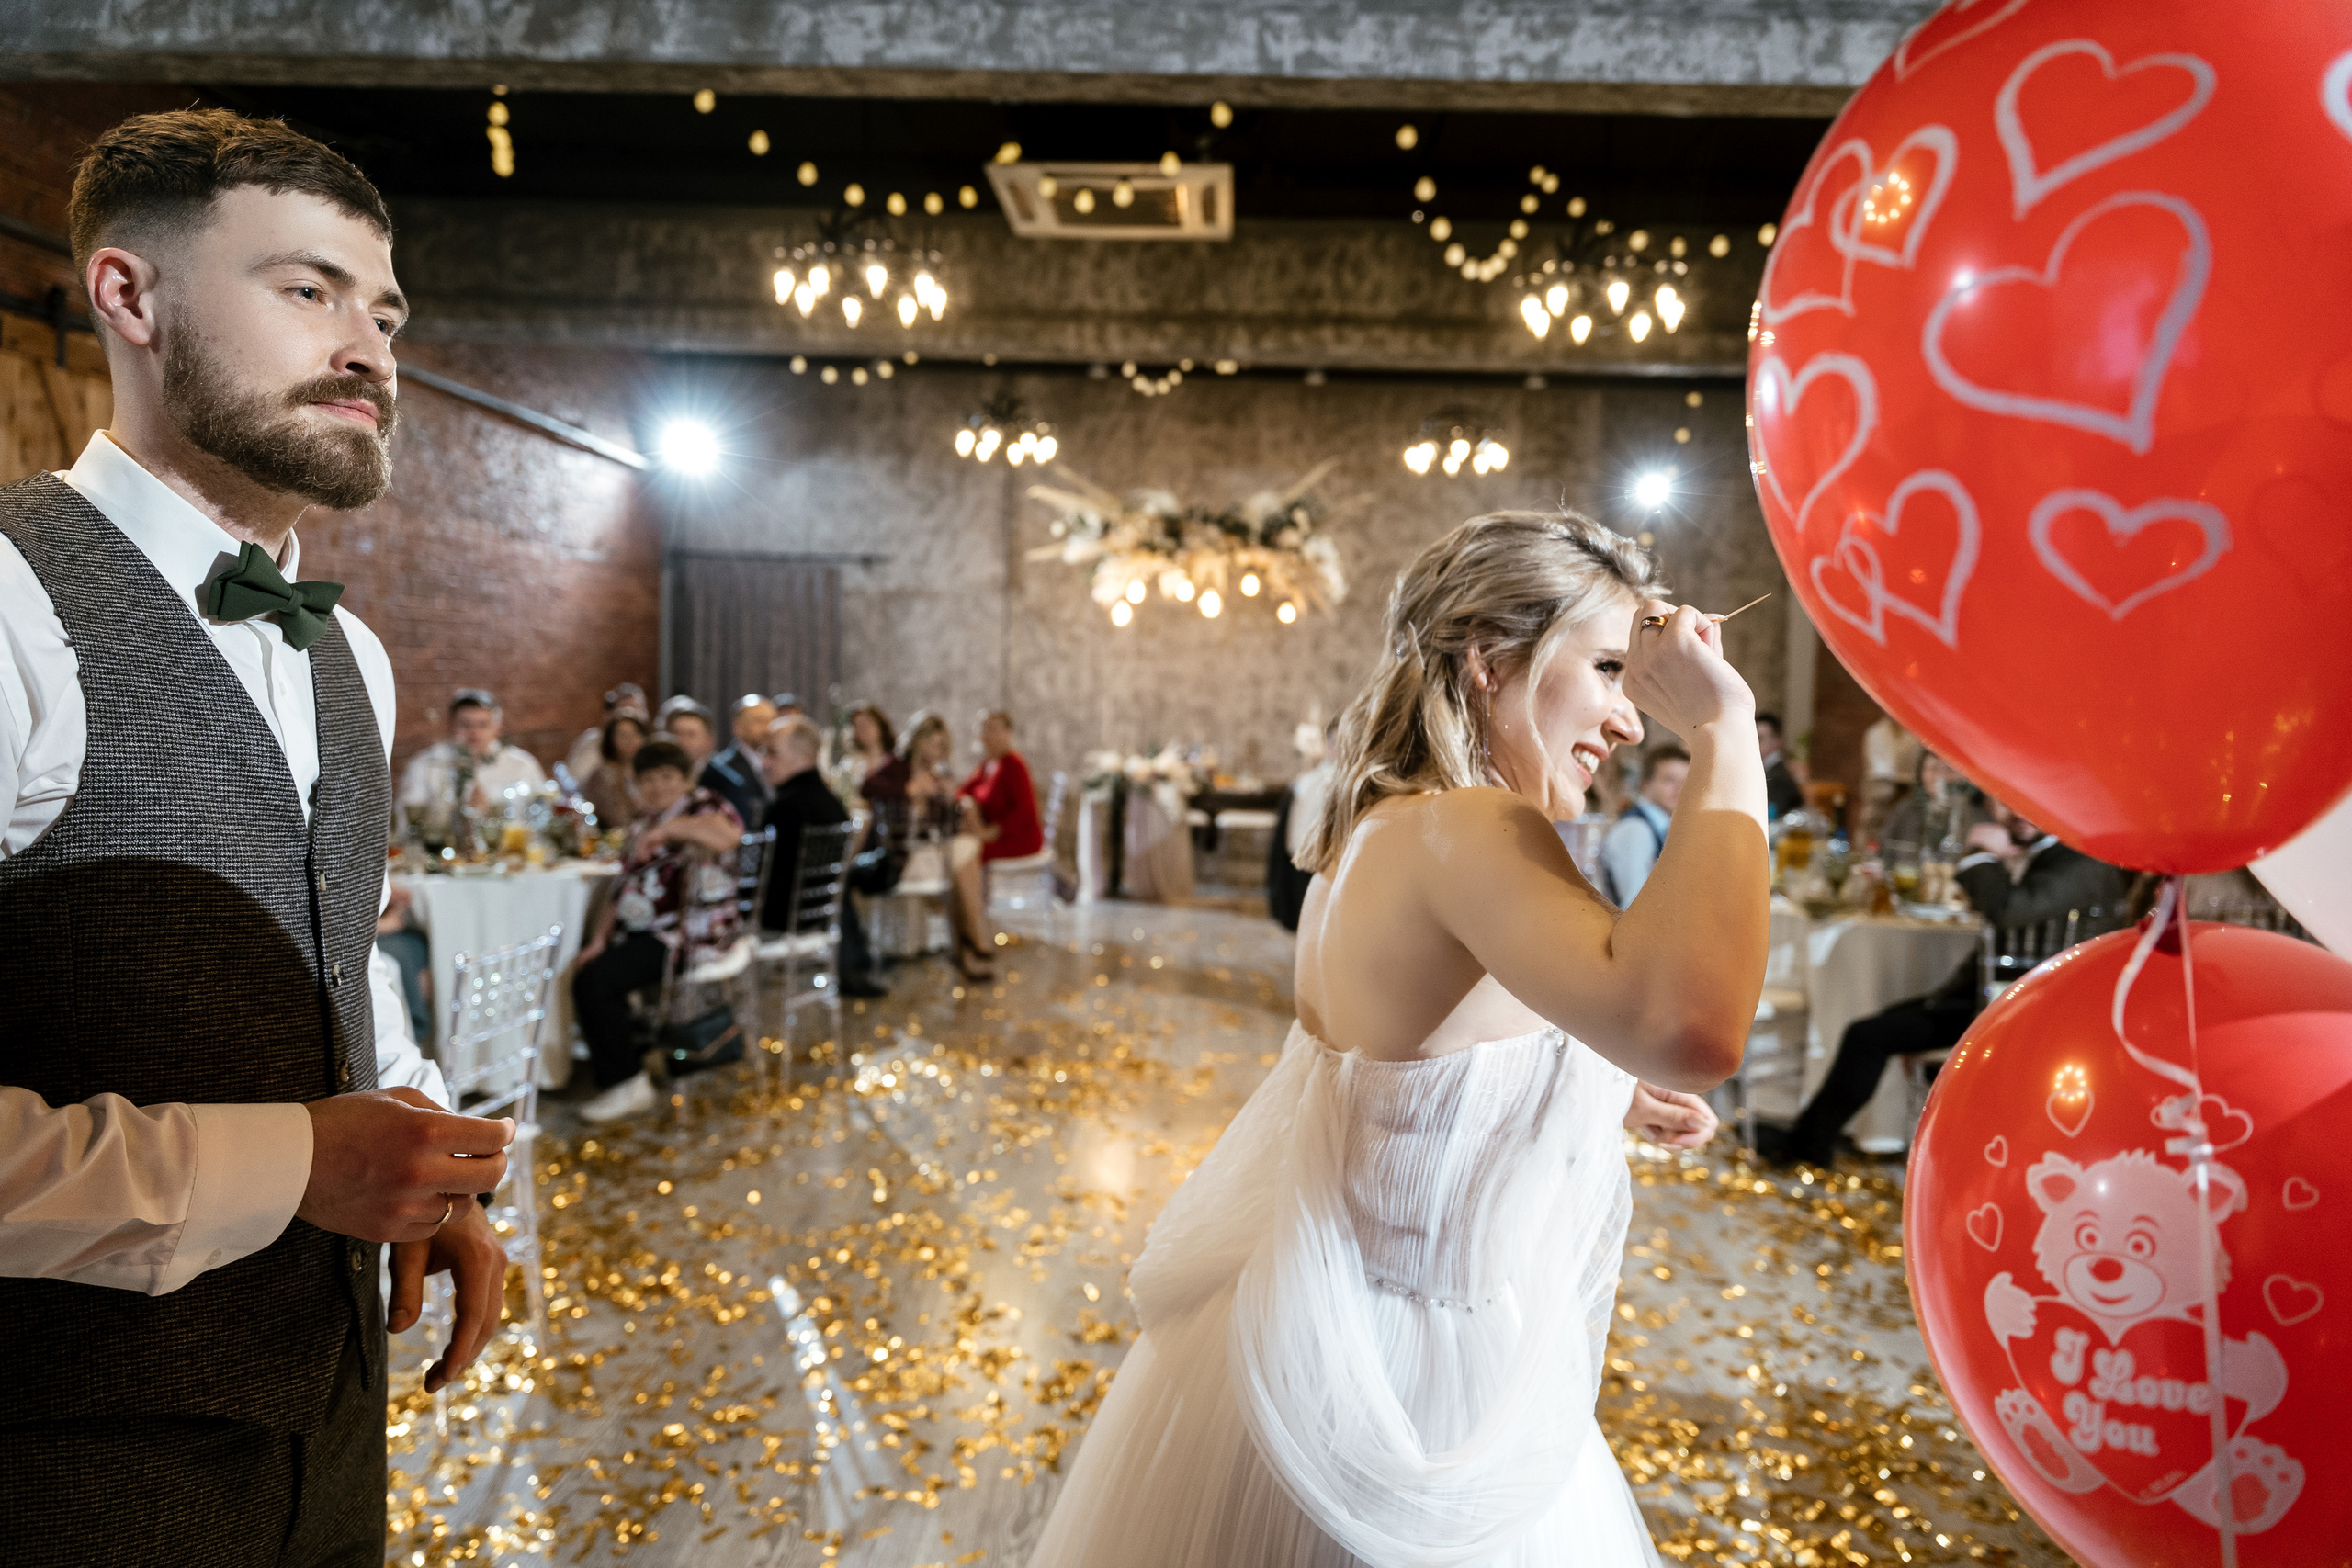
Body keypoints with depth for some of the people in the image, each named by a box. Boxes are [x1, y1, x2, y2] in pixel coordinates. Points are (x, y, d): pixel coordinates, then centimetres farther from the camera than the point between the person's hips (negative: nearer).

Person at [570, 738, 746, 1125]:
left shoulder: (702, 805, -7)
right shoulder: (644, 824, 21)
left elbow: (728, 835, -32)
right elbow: (623, 887, 19)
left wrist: (667, 830, -29)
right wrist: (599, 939, 9)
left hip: (687, 934, -10)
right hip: (641, 932, 10)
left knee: (594, 980, -22)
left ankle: (626, 1085, -10)